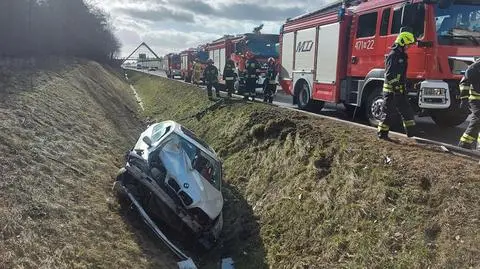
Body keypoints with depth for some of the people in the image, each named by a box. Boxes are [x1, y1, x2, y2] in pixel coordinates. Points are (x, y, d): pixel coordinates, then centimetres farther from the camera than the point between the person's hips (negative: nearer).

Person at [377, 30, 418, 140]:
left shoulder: (402, 55, 16)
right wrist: (396, 87, -24)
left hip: (399, 90, 10)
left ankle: (411, 131, 21)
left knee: (407, 110, 12)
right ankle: (382, 133, 4)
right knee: (390, 112, -4)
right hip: (391, 90, -10)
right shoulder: (393, 55, -14)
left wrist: (403, 88, 22)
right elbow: (390, 75, -22)